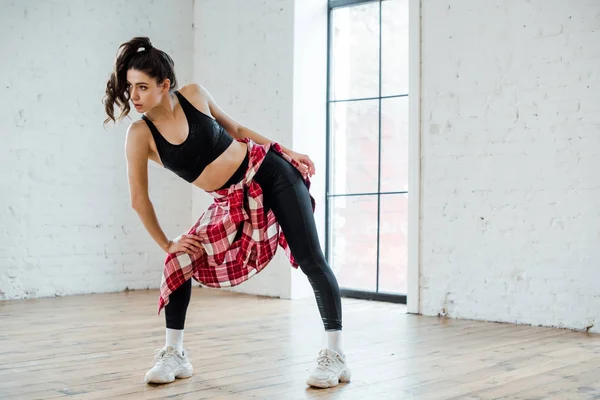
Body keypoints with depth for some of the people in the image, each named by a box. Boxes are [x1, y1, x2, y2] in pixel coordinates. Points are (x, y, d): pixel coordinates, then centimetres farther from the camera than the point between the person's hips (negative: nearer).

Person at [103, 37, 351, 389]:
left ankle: (335, 356, 2)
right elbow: (139, 199, -6)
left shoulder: (194, 94, -11)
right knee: (180, 263, -9)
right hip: (233, 200, 1)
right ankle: (174, 354, 8)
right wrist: (167, 244, -2)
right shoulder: (140, 134, -14)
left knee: (310, 260, -6)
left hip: (269, 172, -1)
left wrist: (289, 152, 5)